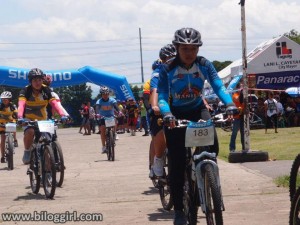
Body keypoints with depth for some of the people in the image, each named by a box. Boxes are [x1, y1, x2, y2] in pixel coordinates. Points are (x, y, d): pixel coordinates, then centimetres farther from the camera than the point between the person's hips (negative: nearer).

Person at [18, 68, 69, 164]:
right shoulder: (26, 91, -17)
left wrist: (62, 114, -41)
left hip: (43, 119, 3)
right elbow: (21, 104, -33)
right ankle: (27, 152, -11)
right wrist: (20, 117, -53)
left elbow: (54, 103, -23)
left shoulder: (46, 90, -11)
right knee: (30, 132, -33)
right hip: (28, 119, -3)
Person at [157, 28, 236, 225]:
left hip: (198, 110, 2)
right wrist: (166, 114, -44)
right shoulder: (167, 70, -18)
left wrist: (230, 104, -40)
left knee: (212, 143, -27)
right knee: (177, 164, -6)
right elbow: (162, 97, -24)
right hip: (176, 115, -1)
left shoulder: (204, 65, -12)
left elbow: (218, 86, -22)